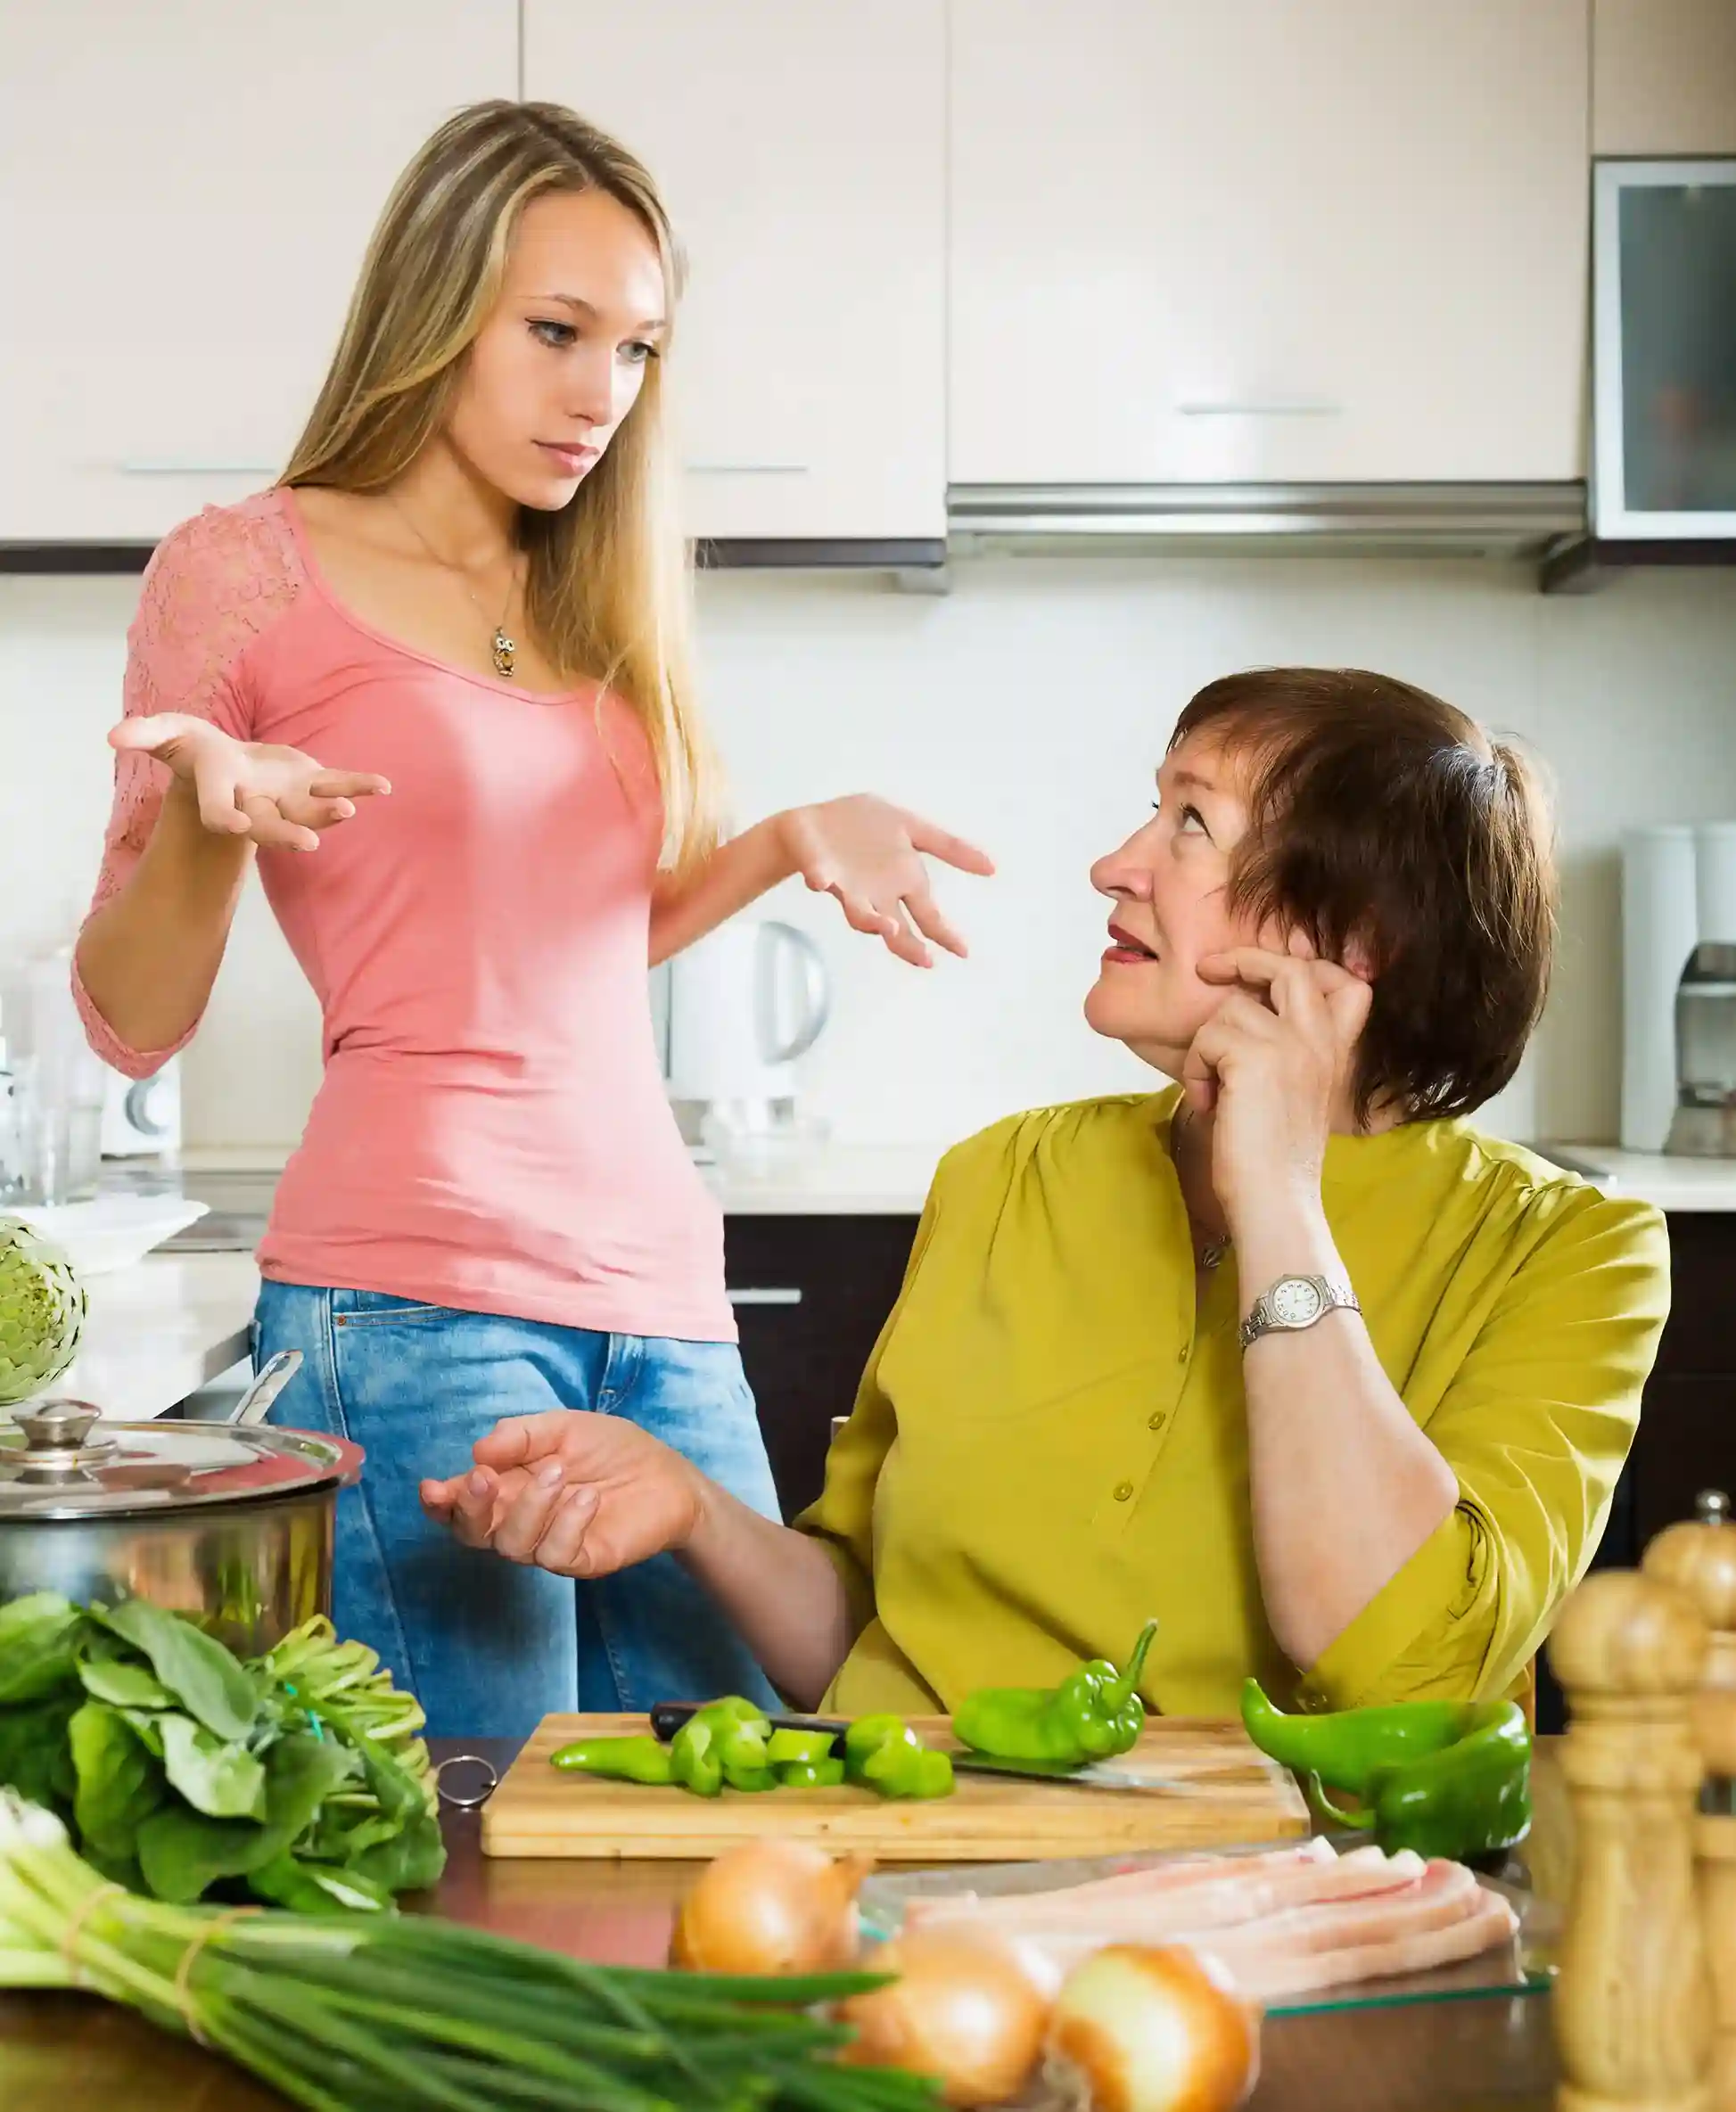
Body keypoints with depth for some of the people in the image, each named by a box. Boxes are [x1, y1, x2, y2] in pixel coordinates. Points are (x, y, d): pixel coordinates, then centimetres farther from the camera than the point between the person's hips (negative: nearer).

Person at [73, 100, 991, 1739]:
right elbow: (132, 1020, 1)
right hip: (414, 1293, -5)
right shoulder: (247, 571, 2)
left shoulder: (598, 602, 17)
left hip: (661, 1281, 6)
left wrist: (788, 841, 12)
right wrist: (206, 812, -18)